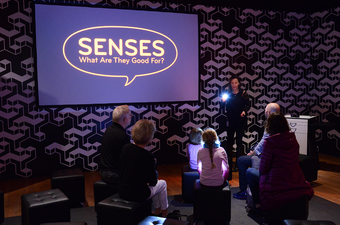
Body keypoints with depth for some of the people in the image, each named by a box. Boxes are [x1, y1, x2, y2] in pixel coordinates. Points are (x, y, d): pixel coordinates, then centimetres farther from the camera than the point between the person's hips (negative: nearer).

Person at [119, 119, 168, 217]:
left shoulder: (126, 148, -5)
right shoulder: (148, 156, -24)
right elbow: (153, 182, -13)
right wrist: (153, 164, 3)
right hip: (137, 195, -6)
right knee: (162, 183, 23)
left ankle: (158, 211, 45)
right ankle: (164, 212, 38)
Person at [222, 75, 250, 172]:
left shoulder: (243, 93, -4)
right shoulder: (227, 93, 2)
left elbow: (248, 104, -2)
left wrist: (244, 111, -21)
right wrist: (223, 101, -16)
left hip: (240, 120, -2)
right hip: (230, 120, 2)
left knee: (239, 141, 0)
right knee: (229, 140, 10)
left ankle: (237, 163, 9)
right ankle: (229, 160, 27)